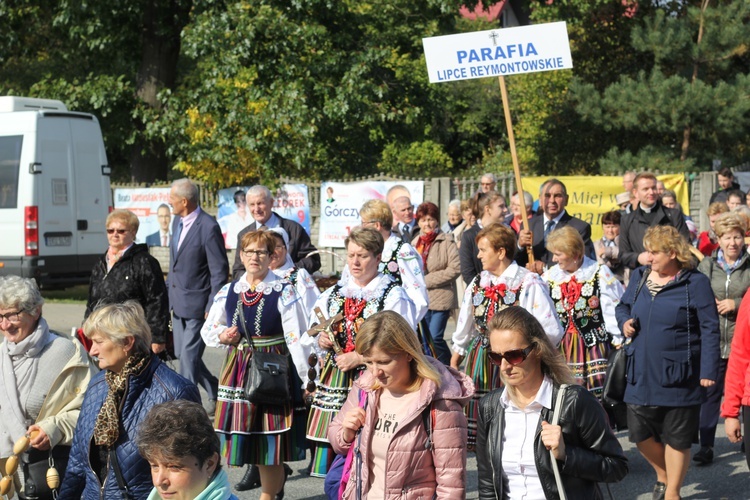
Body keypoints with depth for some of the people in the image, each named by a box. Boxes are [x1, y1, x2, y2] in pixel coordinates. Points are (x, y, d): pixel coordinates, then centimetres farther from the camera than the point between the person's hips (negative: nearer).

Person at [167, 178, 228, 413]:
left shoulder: (208, 227, -17)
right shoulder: (177, 221, 9)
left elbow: (219, 271, -15)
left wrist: (212, 308, -16)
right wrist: (167, 292, 16)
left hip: (197, 305, -9)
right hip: (178, 302, 9)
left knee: (189, 357, -5)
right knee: (182, 355, 14)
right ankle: (217, 393, 30)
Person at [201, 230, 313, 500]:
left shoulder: (284, 292, -7)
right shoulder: (228, 292, 7)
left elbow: (297, 339, -10)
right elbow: (208, 330, 17)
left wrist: (305, 381, -12)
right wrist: (222, 336, -6)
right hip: (238, 370, 5)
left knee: (269, 441, -1)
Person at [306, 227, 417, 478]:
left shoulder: (394, 295, -4)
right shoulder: (334, 294, 15)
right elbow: (316, 332, 25)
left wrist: (358, 357, -14)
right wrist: (321, 341, 2)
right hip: (335, 381, 5)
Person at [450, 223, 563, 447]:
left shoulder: (529, 283, -9)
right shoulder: (478, 282, 10)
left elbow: (551, 330, -12)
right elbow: (465, 326, 20)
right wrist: (455, 359, 23)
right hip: (479, 362, 6)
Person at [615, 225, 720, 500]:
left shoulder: (695, 282, -8)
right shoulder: (639, 277, 6)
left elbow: (710, 329, -8)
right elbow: (622, 306, 22)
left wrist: (708, 370, -12)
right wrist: (624, 322, -1)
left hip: (678, 376, -5)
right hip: (641, 374, 5)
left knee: (676, 438, 7)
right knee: (640, 434, 9)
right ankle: (663, 474, 37)